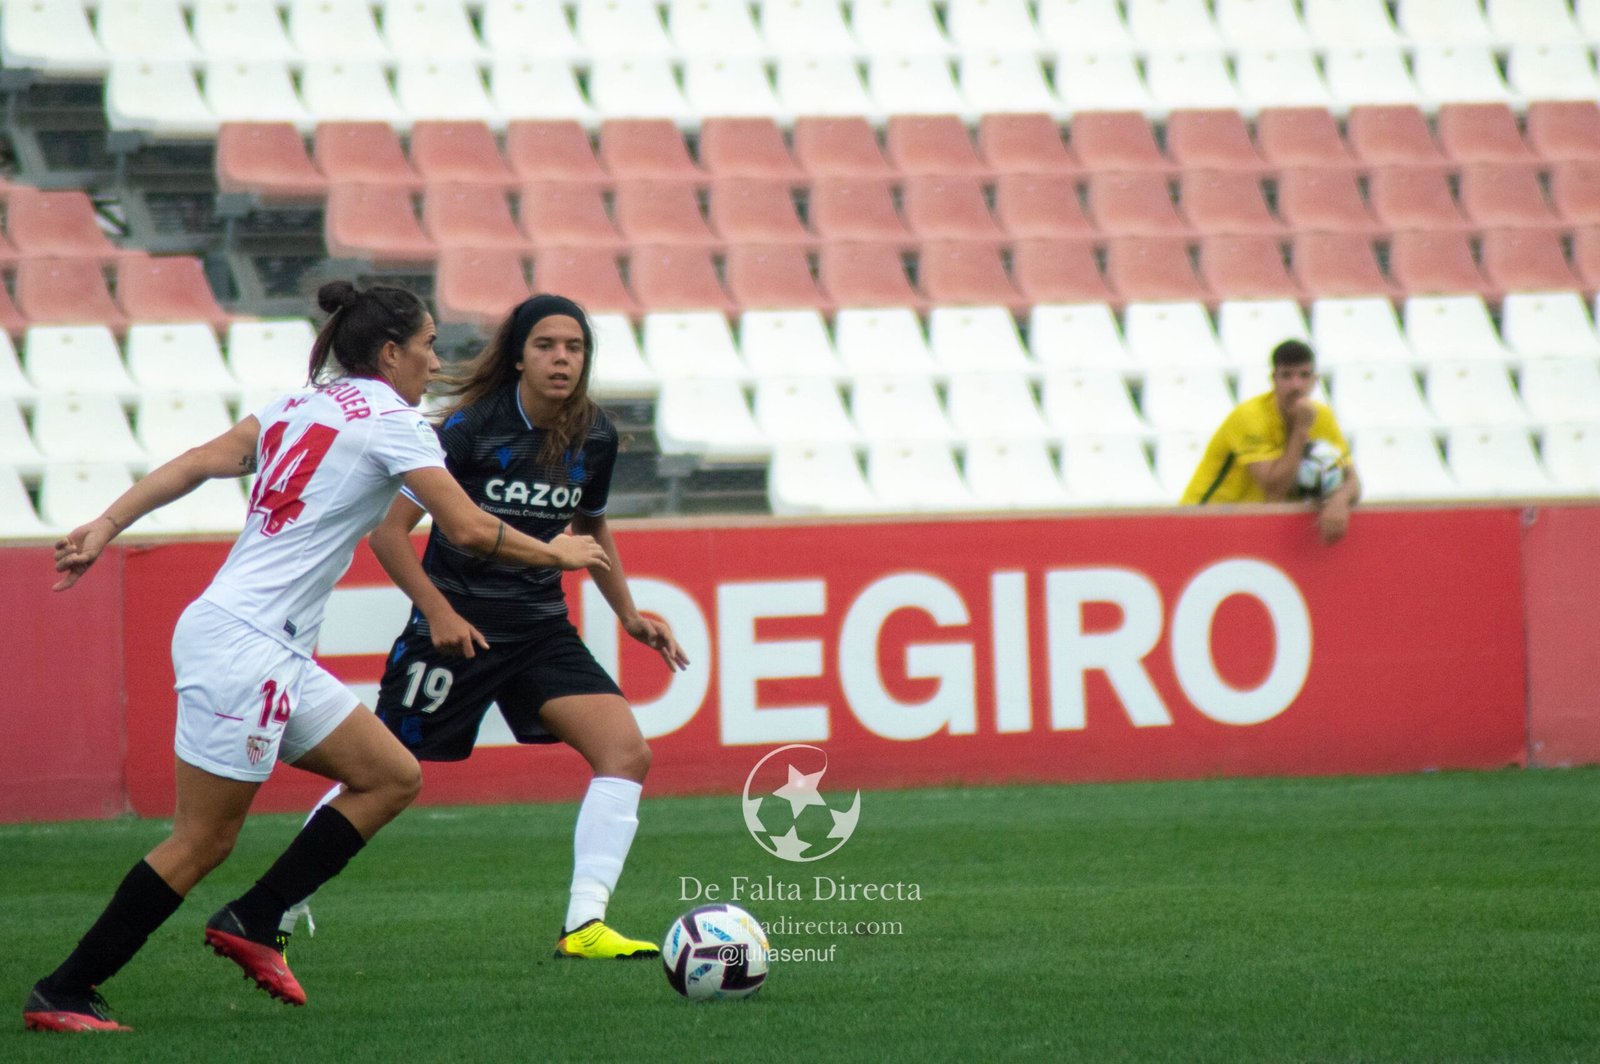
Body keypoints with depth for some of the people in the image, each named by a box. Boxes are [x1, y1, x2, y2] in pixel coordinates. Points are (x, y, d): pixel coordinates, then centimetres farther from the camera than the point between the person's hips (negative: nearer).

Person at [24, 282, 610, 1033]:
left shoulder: (299, 408, 16)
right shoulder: (390, 421, -6)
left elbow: (195, 464, 5)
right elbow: (470, 532, -9)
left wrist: (104, 527, -1)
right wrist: (556, 555, 6)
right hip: (243, 644, -9)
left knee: (393, 778, 9)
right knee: (204, 839, -4)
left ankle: (252, 923, 9)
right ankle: (62, 995, 0)